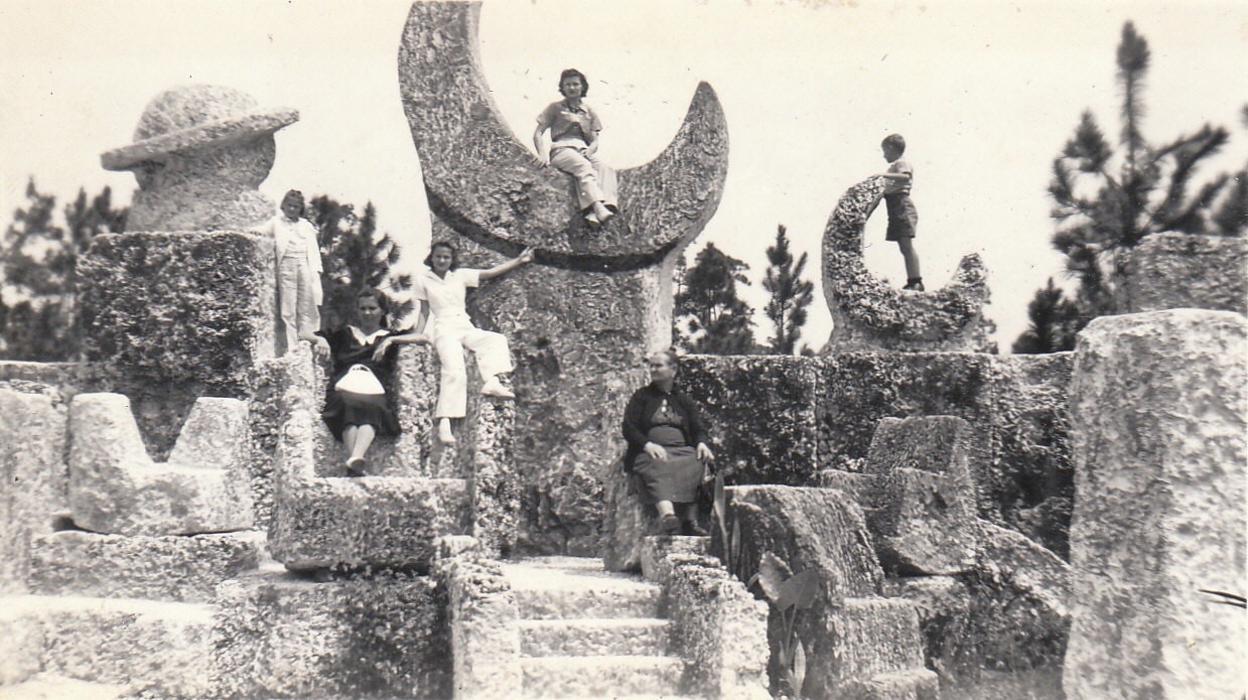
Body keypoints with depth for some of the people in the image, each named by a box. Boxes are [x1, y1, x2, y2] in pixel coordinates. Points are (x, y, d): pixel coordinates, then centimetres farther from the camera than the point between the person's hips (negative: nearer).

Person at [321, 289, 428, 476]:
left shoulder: (389, 336, 27)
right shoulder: (345, 334, 33)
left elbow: (424, 338, 11)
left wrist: (390, 340, 0)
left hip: (374, 392, -1)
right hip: (344, 389, 1)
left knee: (370, 410, -35)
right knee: (349, 406, -34)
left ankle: (356, 460, -54)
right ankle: (355, 466, -48)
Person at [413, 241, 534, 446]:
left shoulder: (460, 275, 12)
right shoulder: (423, 280, 8)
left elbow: (490, 272, 6)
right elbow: (424, 313, 10)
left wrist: (519, 261, -1)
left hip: (466, 327, 5)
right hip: (445, 329, -5)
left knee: (496, 339, -26)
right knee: (454, 371, -30)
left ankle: (493, 382, -44)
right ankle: (444, 424, -39)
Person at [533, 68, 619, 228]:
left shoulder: (589, 113, 26)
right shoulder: (555, 108, 17)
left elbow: (594, 141, 18)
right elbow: (538, 134, 9)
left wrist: (590, 150, -7)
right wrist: (543, 154, -10)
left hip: (583, 151, 3)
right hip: (561, 149, -3)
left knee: (606, 169, -31)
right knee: (584, 166, -38)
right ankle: (598, 207, -59)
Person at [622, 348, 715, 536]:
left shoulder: (683, 400, 26)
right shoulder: (641, 397, 18)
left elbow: (698, 428, 17)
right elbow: (628, 428, 5)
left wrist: (701, 443, -8)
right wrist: (647, 444, -14)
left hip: (682, 450, 3)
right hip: (650, 452, -3)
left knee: (697, 465, -33)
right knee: (659, 468, -39)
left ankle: (690, 520, -42)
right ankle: (667, 513, -65)